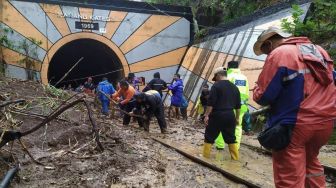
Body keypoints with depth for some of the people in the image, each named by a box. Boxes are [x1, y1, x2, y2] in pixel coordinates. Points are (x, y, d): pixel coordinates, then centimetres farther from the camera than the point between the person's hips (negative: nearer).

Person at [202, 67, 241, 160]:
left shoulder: (216, 85, -8)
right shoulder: (234, 87, 11)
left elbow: (211, 102, -14)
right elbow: (238, 105, 14)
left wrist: (207, 115, -9)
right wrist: (237, 118, 21)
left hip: (217, 115, -6)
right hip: (230, 115, 6)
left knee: (209, 136, 6)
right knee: (231, 138, 13)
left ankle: (205, 155, 11)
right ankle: (235, 157, 16)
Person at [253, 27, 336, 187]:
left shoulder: (278, 54, -11)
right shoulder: (319, 51, 12)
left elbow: (263, 96, -13)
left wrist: (257, 88, 8)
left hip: (295, 125, -8)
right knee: (310, 163, 28)